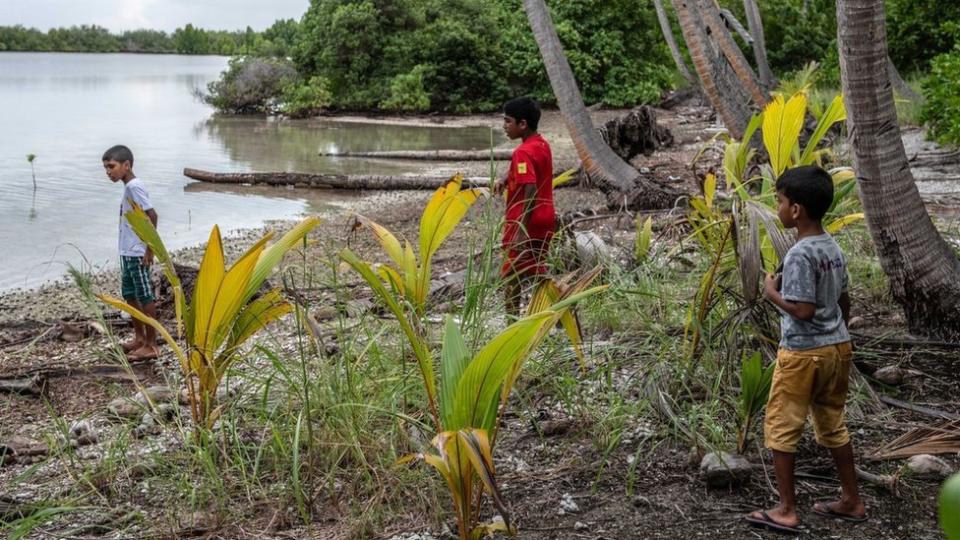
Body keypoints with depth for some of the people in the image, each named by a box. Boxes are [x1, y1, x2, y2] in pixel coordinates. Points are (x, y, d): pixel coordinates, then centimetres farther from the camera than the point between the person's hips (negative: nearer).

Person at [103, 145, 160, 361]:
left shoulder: (134, 186, -16)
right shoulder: (129, 186, 12)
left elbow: (152, 215, -22)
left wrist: (150, 248, -20)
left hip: (137, 252, -10)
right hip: (128, 251, 10)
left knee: (145, 296, -3)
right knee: (129, 294, 17)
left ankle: (151, 345, 4)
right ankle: (139, 337, 29)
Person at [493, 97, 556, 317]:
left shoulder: (523, 152, -20)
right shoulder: (542, 144, 7)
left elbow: (531, 191, -29)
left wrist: (521, 230, -30)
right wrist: (505, 179, 6)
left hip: (526, 223, -9)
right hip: (545, 219, 9)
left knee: (511, 277, 1)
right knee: (537, 272, 19)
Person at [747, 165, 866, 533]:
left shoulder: (800, 255, -21)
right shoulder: (834, 248, 5)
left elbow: (803, 310, -25)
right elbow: (844, 302, 12)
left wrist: (772, 293, -9)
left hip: (803, 353, -8)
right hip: (837, 347, 9)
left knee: (780, 429, 4)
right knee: (833, 426, 19)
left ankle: (786, 511, 10)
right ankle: (852, 501, 28)